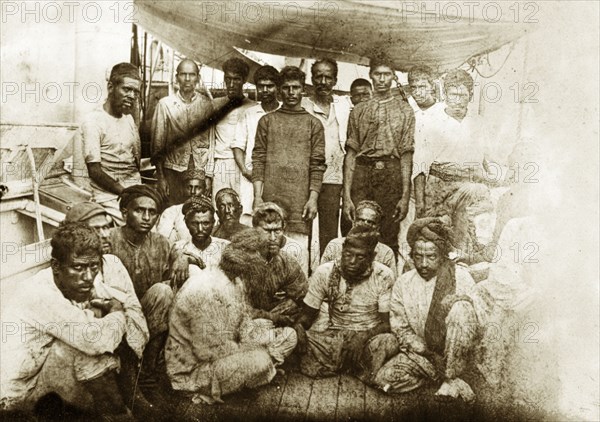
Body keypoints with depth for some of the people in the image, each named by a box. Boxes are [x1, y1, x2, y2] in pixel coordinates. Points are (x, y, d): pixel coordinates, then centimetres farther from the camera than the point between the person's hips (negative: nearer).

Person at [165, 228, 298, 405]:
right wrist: (262, 351, -19)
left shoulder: (236, 282, 1)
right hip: (193, 370, -8)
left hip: (225, 351, 8)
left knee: (288, 336, 4)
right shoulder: (209, 292, -30)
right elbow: (209, 350, -29)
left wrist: (270, 347, -11)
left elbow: (245, 326, 5)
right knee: (259, 361, -30)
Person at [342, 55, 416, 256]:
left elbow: (406, 156, 5)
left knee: (388, 239, 1)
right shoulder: (359, 110, 13)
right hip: (361, 172, 1)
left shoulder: (404, 110, 10)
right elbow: (351, 153, 7)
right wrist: (346, 195, -2)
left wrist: (405, 195, -4)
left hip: (391, 173, -1)